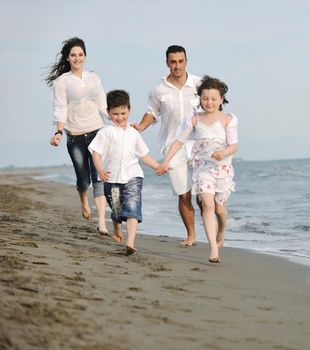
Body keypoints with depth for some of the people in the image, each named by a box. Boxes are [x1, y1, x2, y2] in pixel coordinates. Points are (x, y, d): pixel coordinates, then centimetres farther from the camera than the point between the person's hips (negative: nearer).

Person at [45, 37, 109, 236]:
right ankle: (84, 202, 41)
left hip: (97, 132, 2)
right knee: (83, 178, 4)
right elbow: (60, 110, -6)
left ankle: (102, 223, -14)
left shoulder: (94, 78, 10)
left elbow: (103, 107, 14)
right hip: (75, 137, -2)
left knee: (98, 177, -10)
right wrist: (59, 132, -20)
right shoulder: (62, 81, 0)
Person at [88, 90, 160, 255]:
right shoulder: (106, 132, 0)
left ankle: (130, 243, -26)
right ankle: (116, 231, 46)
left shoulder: (133, 133, 13)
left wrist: (159, 167, 14)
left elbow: (144, 155, 22)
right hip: (112, 178, -1)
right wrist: (100, 170, -23)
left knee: (132, 209, -16)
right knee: (116, 209, 14)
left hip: (133, 176, 1)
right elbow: (96, 152, -7)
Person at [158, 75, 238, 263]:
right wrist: (166, 162, -3)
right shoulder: (194, 120, 2)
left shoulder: (228, 119, -4)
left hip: (222, 167, 0)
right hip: (202, 165, 0)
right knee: (207, 204, -18)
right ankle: (214, 249, -23)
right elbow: (179, 141, 6)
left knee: (220, 208, 11)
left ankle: (221, 234, 46)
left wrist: (224, 153, -31)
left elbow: (234, 145, -9)